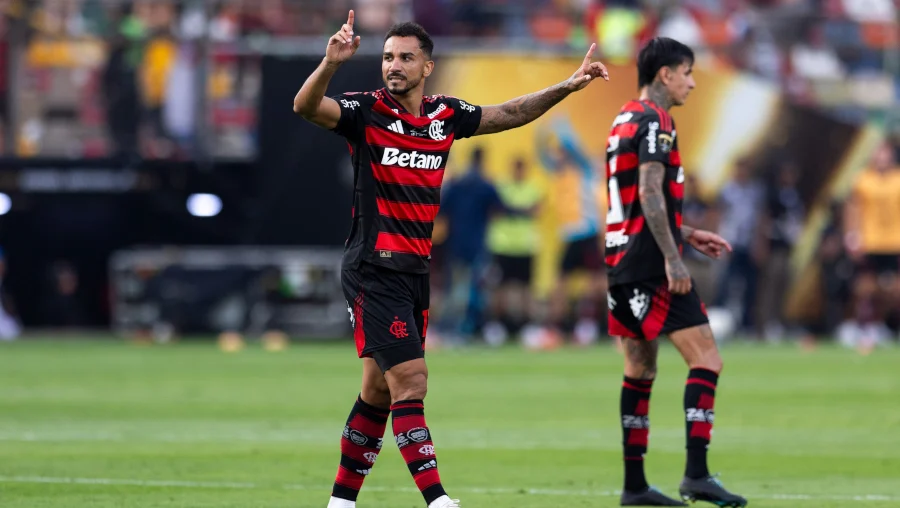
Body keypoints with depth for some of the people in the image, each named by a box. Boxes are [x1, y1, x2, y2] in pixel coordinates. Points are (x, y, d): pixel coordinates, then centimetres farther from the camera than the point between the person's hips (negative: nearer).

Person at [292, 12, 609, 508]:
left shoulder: (446, 114, 9)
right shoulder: (366, 112, -8)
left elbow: (508, 114, 22)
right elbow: (305, 106, -24)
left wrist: (569, 85, 16)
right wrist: (331, 62, -42)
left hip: (415, 272, 6)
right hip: (373, 271, -6)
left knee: (379, 392, 11)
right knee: (410, 381, -15)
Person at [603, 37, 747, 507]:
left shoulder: (625, 121, 19)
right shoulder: (655, 121, -10)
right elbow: (650, 194, -20)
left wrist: (687, 234, 26)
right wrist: (672, 257, -23)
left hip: (623, 261, 10)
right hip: (651, 264, -10)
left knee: (640, 370, 11)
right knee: (706, 359, -10)